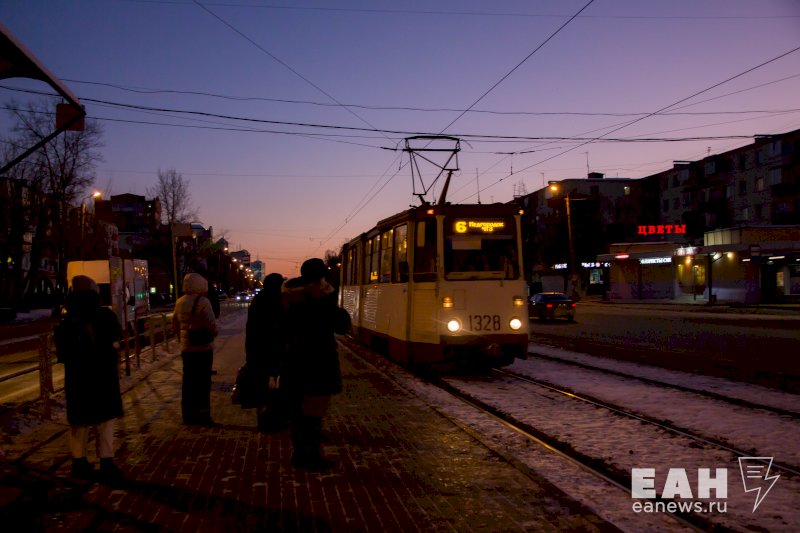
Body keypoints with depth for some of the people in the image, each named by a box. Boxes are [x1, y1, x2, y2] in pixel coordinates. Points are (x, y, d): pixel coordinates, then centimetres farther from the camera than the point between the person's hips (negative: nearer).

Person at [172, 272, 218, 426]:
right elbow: (211, 325, -21)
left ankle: (188, 414, 21)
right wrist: (213, 333, -1)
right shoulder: (202, 301, -16)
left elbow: (175, 325, 13)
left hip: (186, 348, 6)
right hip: (203, 347, -6)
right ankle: (202, 414, 6)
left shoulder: (180, 302, 6)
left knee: (188, 381, 14)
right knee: (202, 382, 2)